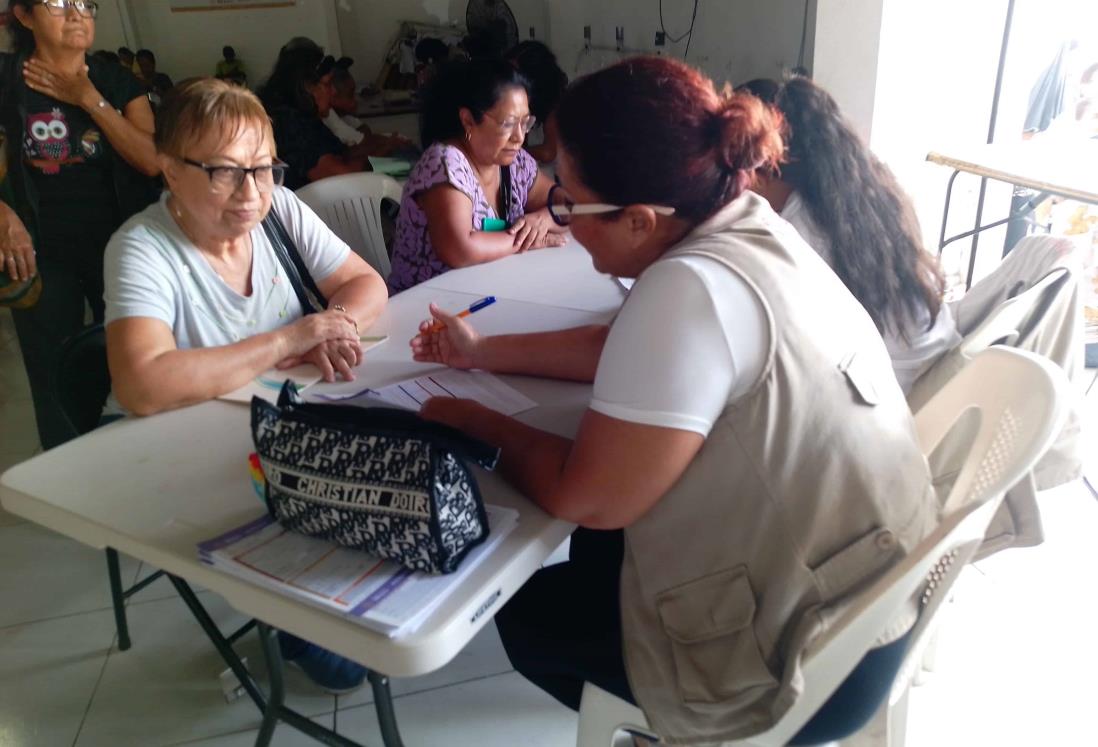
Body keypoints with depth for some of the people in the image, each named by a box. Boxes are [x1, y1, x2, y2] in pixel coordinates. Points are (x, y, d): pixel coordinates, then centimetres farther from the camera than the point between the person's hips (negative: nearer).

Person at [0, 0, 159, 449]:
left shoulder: (117, 81, 4)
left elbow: (152, 160, -8)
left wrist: (90, 100, -12)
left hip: (120, 249, 2)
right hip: (42, 256, -1)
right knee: (55, 383, 5)